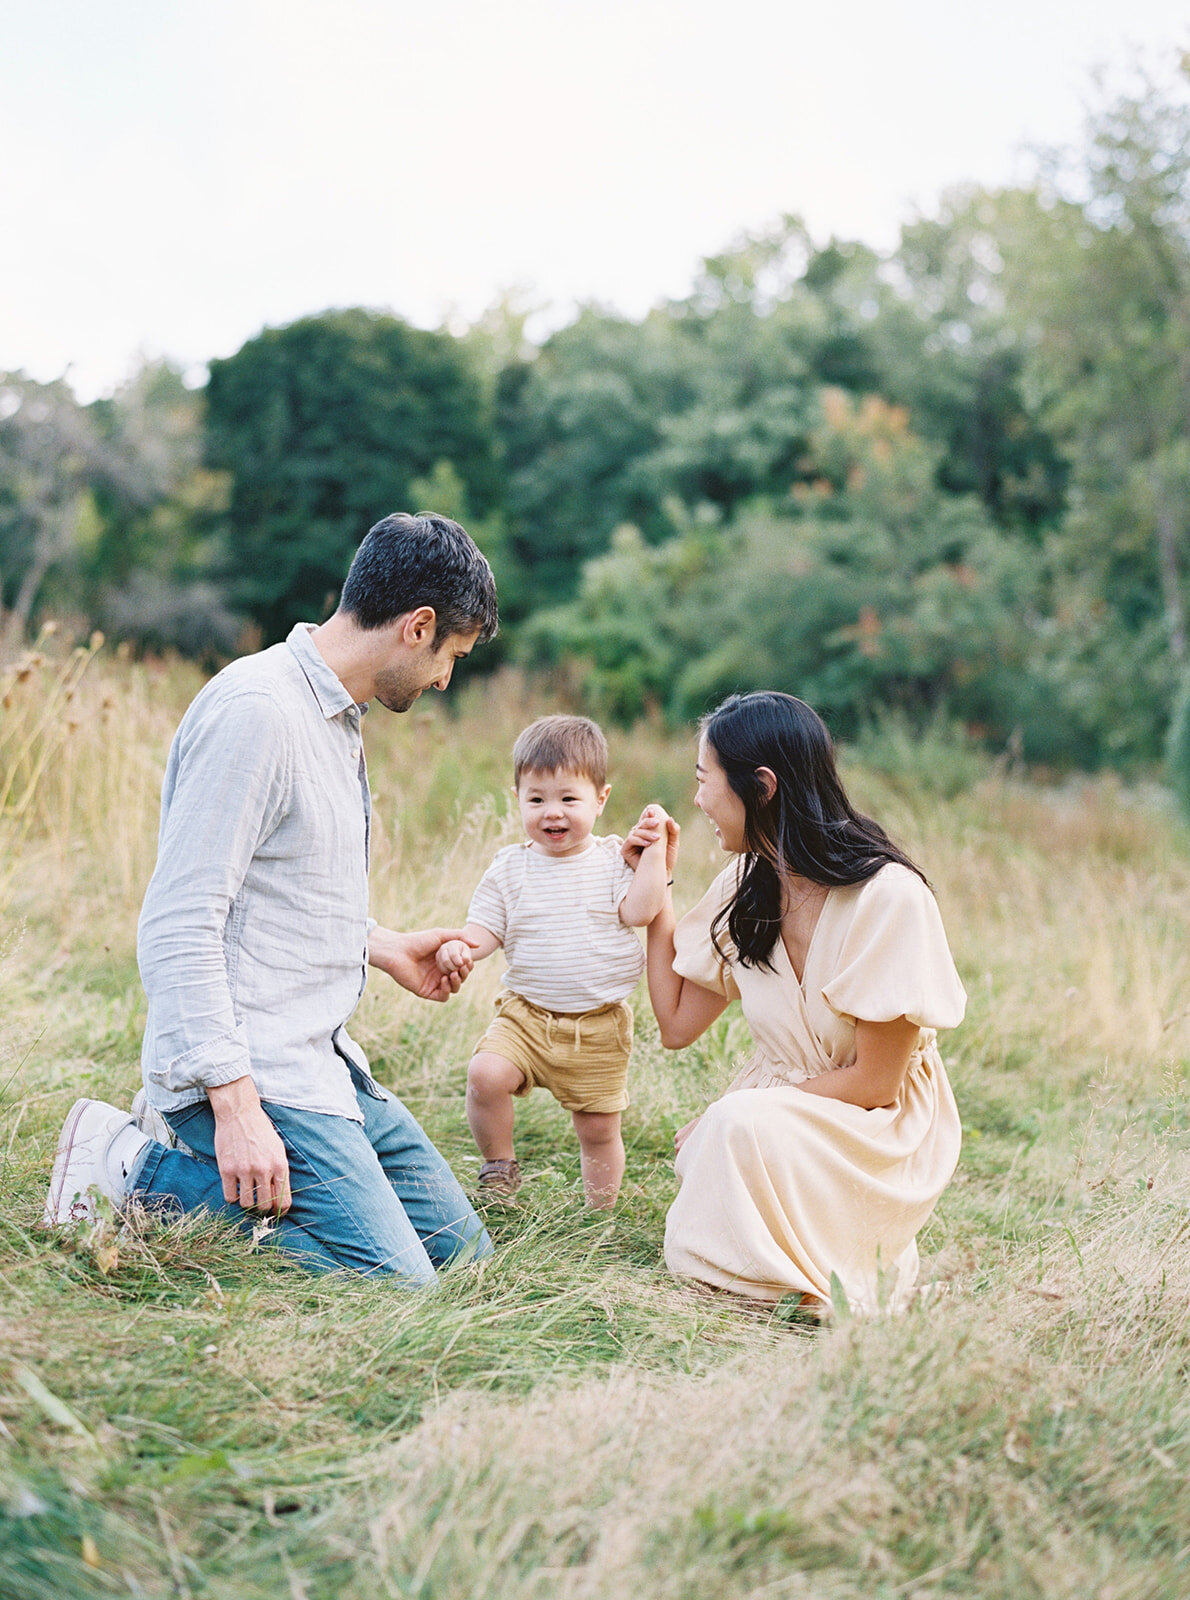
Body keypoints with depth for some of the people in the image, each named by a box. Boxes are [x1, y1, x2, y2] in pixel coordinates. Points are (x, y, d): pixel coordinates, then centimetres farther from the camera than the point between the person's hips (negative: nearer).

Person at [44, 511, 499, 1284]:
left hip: (327, 1064, 10)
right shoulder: (255, 709, -18)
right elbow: (179, 928, -22)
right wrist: (236, 1108, -25)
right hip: (255, 1074, -10)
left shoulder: (334, 713, 15)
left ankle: (194, 1157, 14)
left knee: (465, 1253, 11)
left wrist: (384, 946, 27)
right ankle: (139, 1168, -5)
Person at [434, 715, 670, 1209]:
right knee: (485, 1074, -24)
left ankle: (602, 1213, 28)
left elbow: (638, 912, -14)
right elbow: (485, 928, 1)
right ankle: (499, 1168, 0)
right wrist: (460, 947, -20)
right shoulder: (510, 867, 3)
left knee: (598, 1127, 6)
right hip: (526, 1014, 1)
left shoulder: (613, 858, 0)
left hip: (600, 1024, -1)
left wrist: (654, 850, -15)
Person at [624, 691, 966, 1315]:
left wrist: (730, 1115, -17)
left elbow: (873, 1082, -17)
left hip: (879, 1138, -6)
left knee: (740, 1128, -32)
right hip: (778, 1111, 6)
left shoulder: (889, 897, -21)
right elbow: (676, 1023, 7)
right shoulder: (744, 889, 0)